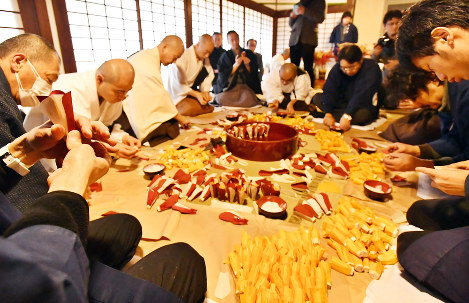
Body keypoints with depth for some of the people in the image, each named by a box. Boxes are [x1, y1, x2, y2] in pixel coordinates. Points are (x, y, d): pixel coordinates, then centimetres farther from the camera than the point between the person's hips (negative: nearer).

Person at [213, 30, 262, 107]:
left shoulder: (249, 54, 14)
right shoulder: (225, 56, 11)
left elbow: (254, 73, 9)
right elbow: (222, 75, -1)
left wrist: (247, 64, -11)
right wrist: (236, 64, -13)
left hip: (246, 86, 0)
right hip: (229, 87, 0)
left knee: (248, 99, -34)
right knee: (222, 99, -32)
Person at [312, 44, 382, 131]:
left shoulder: (372, 68, -21)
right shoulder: (337, 68, -11)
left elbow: (361, 96, -32)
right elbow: (329, 90, -20)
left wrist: (347, 116, -42)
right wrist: (328, 113, -32)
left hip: (364, 107, -4)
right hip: (343, 103, 4)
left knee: (362, 114, -39)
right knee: (317, 98, -14)